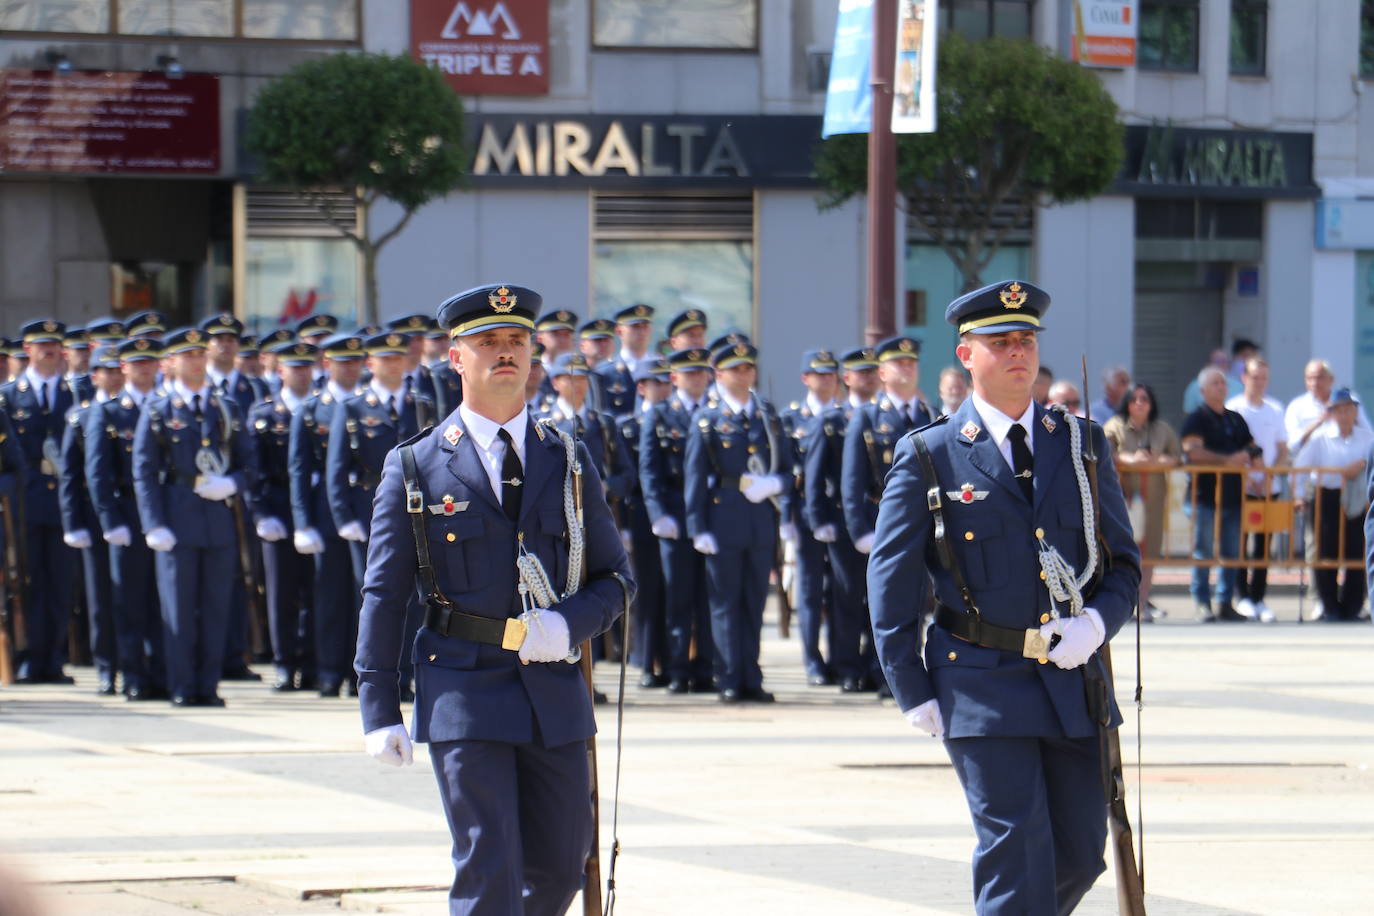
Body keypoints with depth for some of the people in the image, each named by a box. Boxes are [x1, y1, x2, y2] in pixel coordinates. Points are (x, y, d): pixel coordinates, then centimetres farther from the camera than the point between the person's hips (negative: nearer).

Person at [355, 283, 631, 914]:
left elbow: (615, 579, 12)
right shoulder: (415, 467, 2)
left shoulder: (568, 462, 10)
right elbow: (383, 595, 2)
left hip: (554, 694, 4)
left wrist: (568, 624, -10)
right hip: (463, 694, -4)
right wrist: (380, 710, -4)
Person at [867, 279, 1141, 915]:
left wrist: (1097, 621, -9)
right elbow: (891, 582, 1)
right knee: (1017, 845, -12)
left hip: (1074, 682, 4)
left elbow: (1123, 562, 13)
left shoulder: (1082, 445, 10)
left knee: (1079, 854, 6)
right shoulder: (929, 457, -1)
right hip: (982, 688, -4)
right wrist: (912, 693, -4)